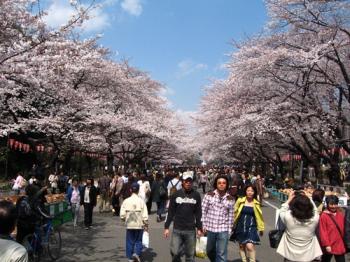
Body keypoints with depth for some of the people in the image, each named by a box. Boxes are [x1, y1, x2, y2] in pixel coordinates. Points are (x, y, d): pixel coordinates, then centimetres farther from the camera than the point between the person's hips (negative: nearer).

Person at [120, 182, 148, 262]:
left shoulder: (126, 201, -6)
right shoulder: (141, 201, -10)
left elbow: (122, 215, -6)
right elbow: (145, 215, -10)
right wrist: (146, 225, 2)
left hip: (129, 225, 1)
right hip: (139, 225, -1)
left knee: (130, 241, 14)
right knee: (138, 241, 13)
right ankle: (136, 253, -7)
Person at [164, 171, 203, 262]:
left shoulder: (196, 195, 1)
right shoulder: (176, 195, 0)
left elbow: (198, 213, 6)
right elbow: (170, 212, 3)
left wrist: (199, 228, 5)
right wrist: (166, 227, 0)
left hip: (191, 231, 0)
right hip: (177, 230, 0)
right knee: (174, 252, -6)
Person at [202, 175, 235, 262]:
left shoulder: (230, 199, 0)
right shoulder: (209, 195, -4)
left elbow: (231, 215, 5)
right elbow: (203, 211, -1)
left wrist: (229, 229, 4)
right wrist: (203, 225, -4)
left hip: (223, 230, -1)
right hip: (209, 228, 1)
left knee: (222, 254, 1)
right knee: (209, 251, 19)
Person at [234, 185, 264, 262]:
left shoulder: (256, 203, -1)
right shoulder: (240, 201, -5)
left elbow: (259, 216, 7)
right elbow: (235, 213, 0)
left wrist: (261, 228, 11)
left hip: (251, 227, -1)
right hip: (241, 227, 1)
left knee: (250, 246, -16)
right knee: (242, 246, 14)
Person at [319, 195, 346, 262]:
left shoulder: (341, 215, 3)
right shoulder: (324, 216, -13)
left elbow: (343, 229, 10)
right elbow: (323, 232, -12)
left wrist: (344, 242, 11)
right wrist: (326, 245, -13)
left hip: (340, 245, 4)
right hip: (329, 246, -4)